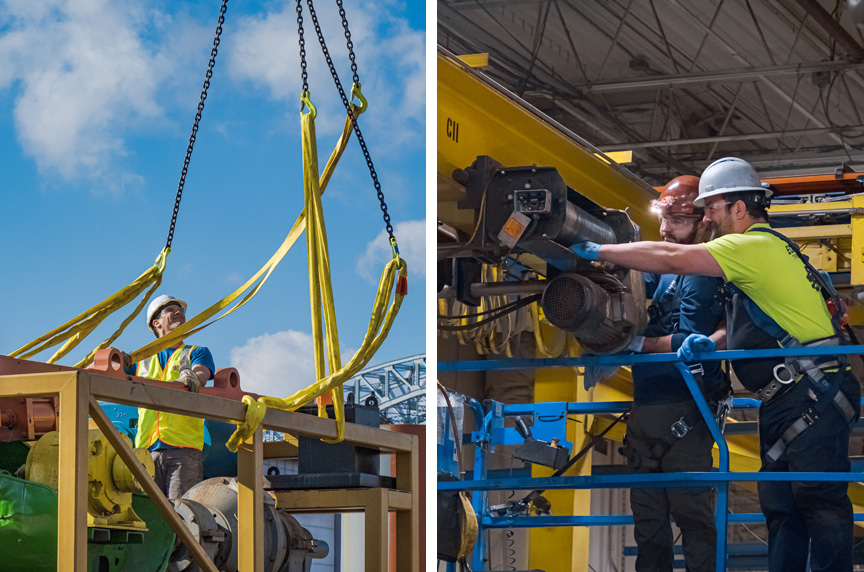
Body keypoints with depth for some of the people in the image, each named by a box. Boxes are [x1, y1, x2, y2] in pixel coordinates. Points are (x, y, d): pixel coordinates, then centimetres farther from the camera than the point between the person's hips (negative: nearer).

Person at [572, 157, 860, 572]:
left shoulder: (756, 246, -11)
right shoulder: (763, 250, 21)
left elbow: (671, 260, -16)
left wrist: (599, 252, -9)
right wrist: (712, 344, 10)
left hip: (813, 396, -11)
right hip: (784, 401, 11)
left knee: (819, 501, -13)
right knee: (780, 506, 9)